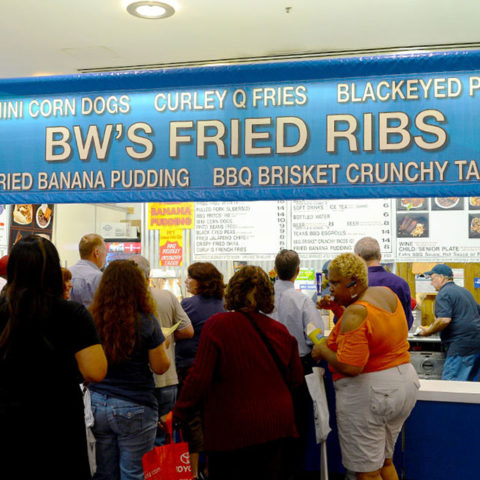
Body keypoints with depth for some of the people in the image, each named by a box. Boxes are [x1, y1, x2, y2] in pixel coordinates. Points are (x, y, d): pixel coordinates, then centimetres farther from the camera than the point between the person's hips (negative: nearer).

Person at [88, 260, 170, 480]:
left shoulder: (92, 319, -5)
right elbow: (160, 367, -5)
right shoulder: (145, 322, -11)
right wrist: (162, 345, 13)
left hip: (96, 404, 3)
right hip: (134, 408, -3)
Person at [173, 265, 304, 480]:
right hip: (276, 426, 4)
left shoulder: (217, 325, -13)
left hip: (232, 428, -3)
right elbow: (296, 379, 7)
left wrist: (178, 413, -3)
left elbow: (199, 377, -15)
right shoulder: (280, 330, -1)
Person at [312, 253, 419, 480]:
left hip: (368, 393, -10)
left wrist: (323, 351, -10)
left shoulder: (355, 313, -22)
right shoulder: (387, 294, 5)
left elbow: (350, 366, -27)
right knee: (385, 462, 24)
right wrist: (338, 309, 11)